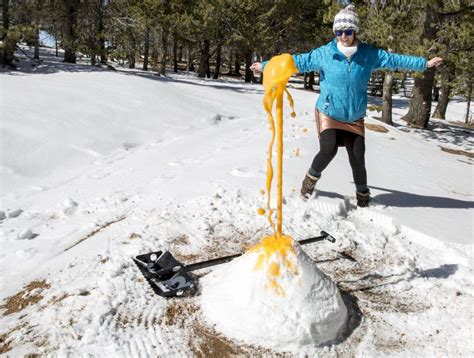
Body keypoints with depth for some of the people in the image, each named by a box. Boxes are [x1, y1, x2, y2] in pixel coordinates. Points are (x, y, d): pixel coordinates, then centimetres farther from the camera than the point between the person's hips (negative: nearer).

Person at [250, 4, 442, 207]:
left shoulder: (369, 54, -4)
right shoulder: (324, 53, -9)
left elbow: (394, 60, 3)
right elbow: (299, 61, -6)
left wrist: (425, 63, 6)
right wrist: (267, 66, -6)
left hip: (354, 119, 2)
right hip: (328, 114, -2)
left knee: (358, 159, 2)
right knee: (328, 150, -22)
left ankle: (363, 196, 28)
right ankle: (312, 177, 11)